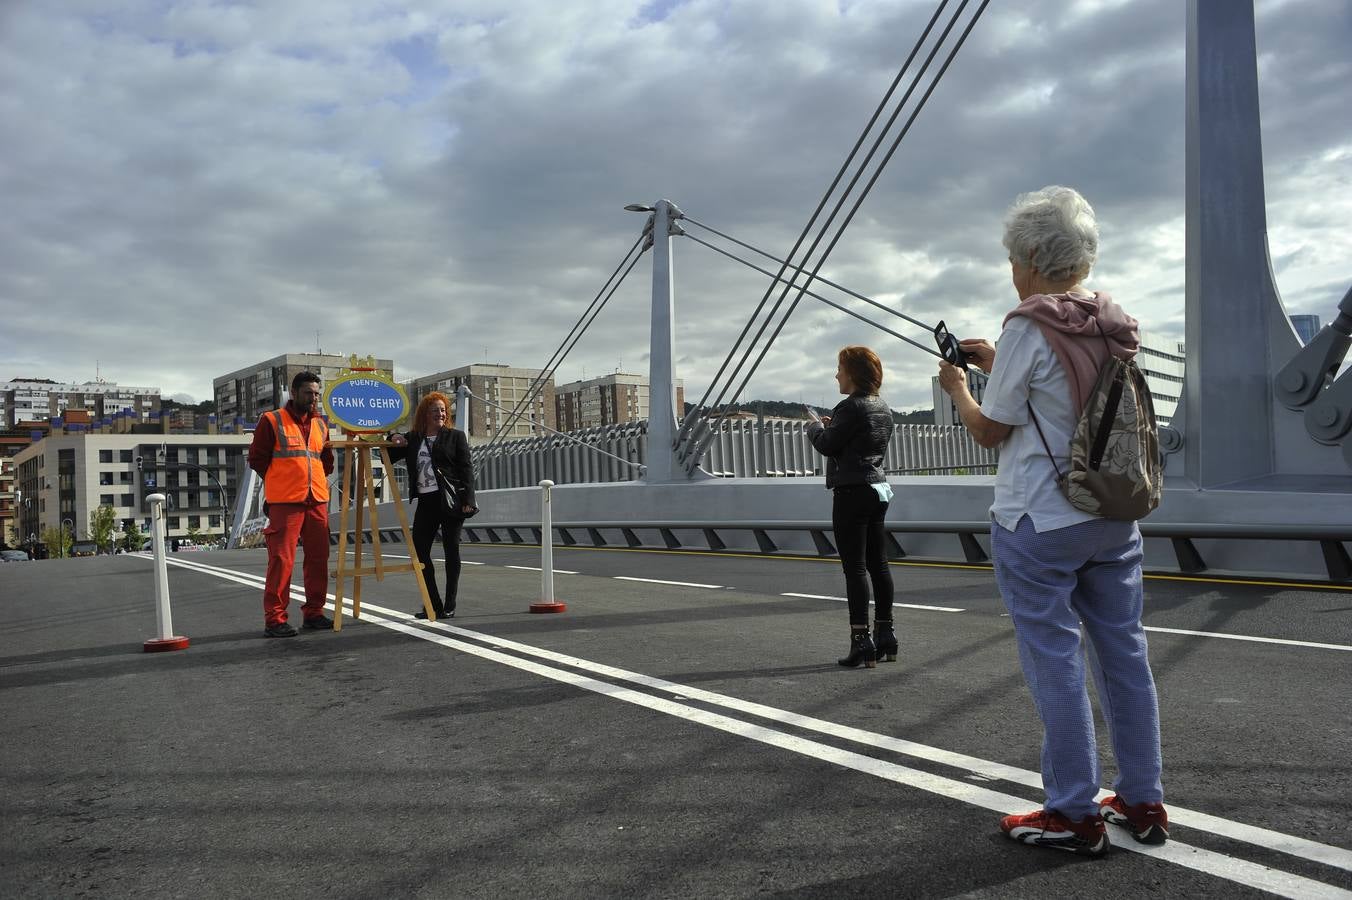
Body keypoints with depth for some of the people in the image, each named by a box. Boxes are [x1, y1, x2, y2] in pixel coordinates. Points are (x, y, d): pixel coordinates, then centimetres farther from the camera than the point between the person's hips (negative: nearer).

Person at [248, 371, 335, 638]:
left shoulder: (321, 424, 16)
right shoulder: (272, 421, -1)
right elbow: (257, 459, 2)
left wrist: (318, 481, 12)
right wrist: (280, 482, 5)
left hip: (317, 501, 6)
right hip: (284, 502, -6)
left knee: (318, 558, 7)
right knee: (281, 559, -7)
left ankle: (313, 612, 17)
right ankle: (275, 619, -3)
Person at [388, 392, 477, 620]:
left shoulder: (455, 436, 4)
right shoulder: (412, 439, 14)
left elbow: (466, 469, -2)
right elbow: (389, 458, 18)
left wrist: (467, 499, -12)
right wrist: (393, 443, -3)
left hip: (450, 499, -4)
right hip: (425, 501, 4)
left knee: (451, 550, 1)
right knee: (419, 551, 0)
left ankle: (449, 606, 8)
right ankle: (433, 604, 11)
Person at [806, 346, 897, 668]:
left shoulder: (851, 407, -14)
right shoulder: (883, 408, 13)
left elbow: (826, 446, -12)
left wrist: (816, 425, 6)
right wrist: (832, 426, 17)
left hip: (852, 492, -9)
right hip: (878, 488, 9)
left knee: (855, 567, -6)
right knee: (878, 563, 12)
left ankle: (861, 639, -6)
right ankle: (885, 635, 18)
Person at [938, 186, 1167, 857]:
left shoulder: (1028, 327, -14)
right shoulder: (1115, 326, 8)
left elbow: (991, 431, -8)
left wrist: (957, 387, 9)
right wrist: (998, 365, 22)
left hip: (1040, 524, -7)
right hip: (1113, 517, 8)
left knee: (1055, 664, 2)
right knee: (1125, 656, 14)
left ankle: (1075, 816, 12)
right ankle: (1143, 802, 26)